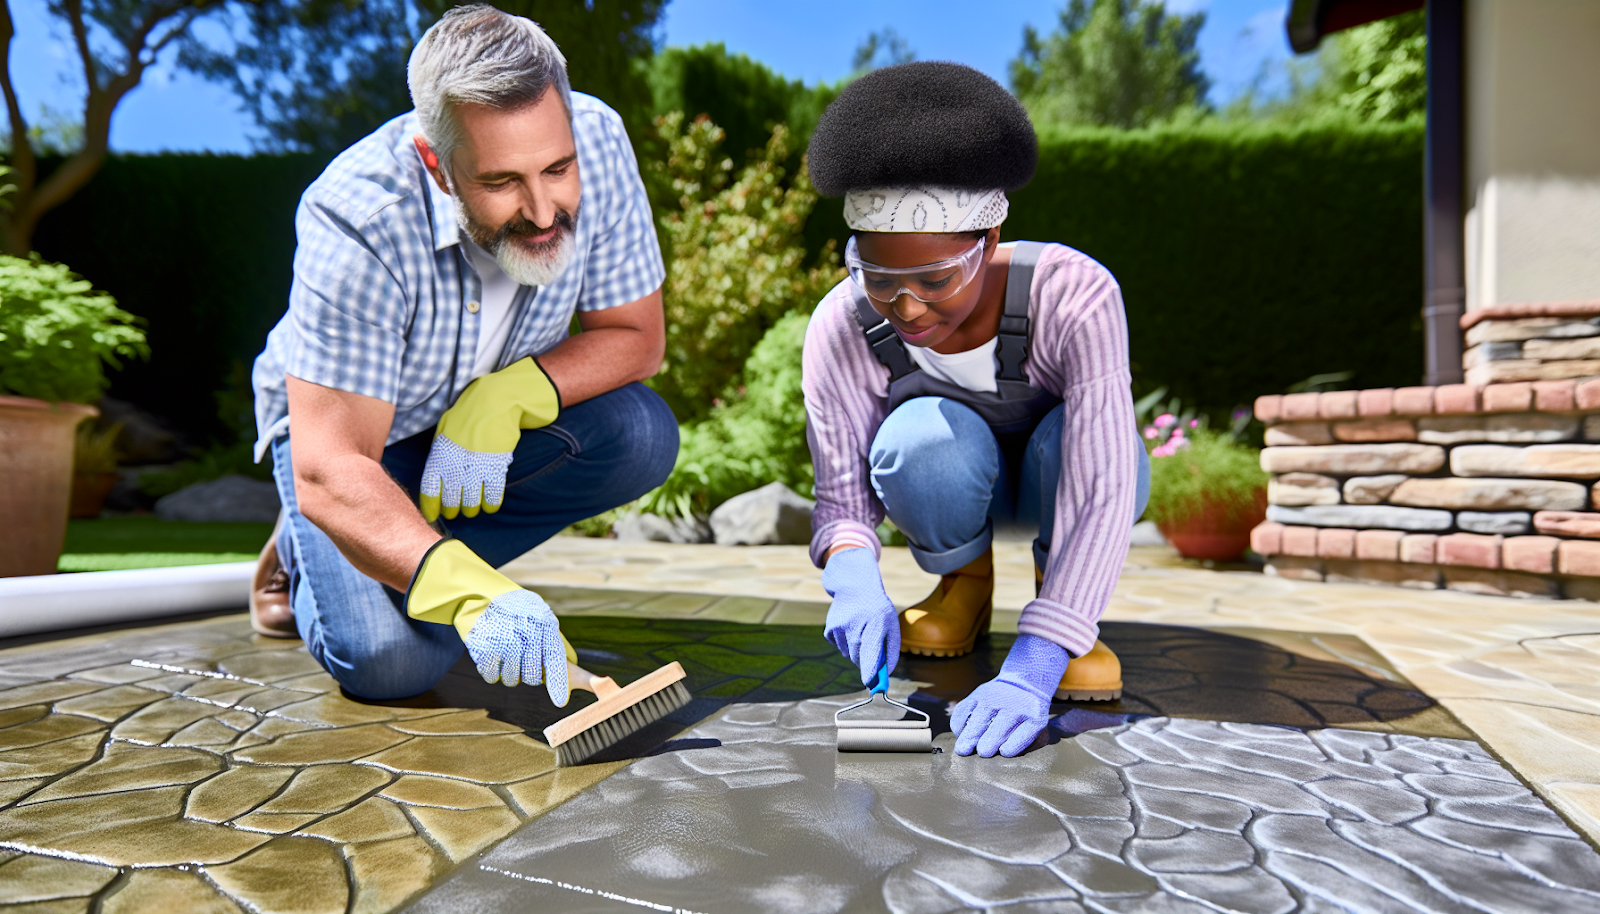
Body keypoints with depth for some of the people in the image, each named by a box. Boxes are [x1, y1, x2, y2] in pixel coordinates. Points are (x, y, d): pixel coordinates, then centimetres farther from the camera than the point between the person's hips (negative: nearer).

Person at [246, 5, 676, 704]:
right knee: (392, 660, -25)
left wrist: (511, 394, -31)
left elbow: (636, 336, -13)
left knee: (642, 438, -26)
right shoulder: (356, 222, -34)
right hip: (341, 424, -4)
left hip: (494, 418, 4)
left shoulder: (596, 141, -24)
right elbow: (328, 472, -37)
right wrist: (468, 592, -54)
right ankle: (314, 558, 11)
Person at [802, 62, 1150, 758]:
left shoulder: (1075, 296, -34)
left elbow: (1103, 492, -39)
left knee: (1077, 441, -35)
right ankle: (964, 579, -1)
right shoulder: (842, 328, -27)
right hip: (950, 482, 1)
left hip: (1054, 480, 0)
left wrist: (1030, 669, -48)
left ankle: (1060, 598, -4)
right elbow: (841, 496, -22)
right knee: (923, 438, -34)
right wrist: (854, 581, -45)